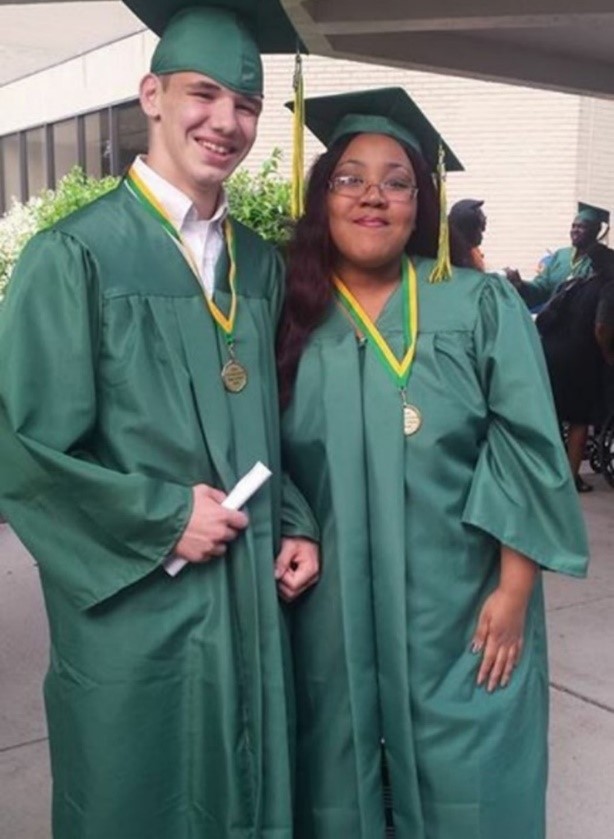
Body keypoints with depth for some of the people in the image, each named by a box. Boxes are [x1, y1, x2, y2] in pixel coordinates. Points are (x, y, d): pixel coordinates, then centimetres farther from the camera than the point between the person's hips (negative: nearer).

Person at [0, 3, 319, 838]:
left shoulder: (260, 264, 7)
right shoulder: (76, 255, -11)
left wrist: (294, 526, 1)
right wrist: (162, 519, -15)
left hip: (251, 600, 6)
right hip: (133, 606, -5)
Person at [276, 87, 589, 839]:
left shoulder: (481, 306, -3)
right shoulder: (291, 316, 2)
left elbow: (526, 452, -7)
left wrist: (513, 590, -12)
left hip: (458, 607, -1)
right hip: (329, 612, 2)